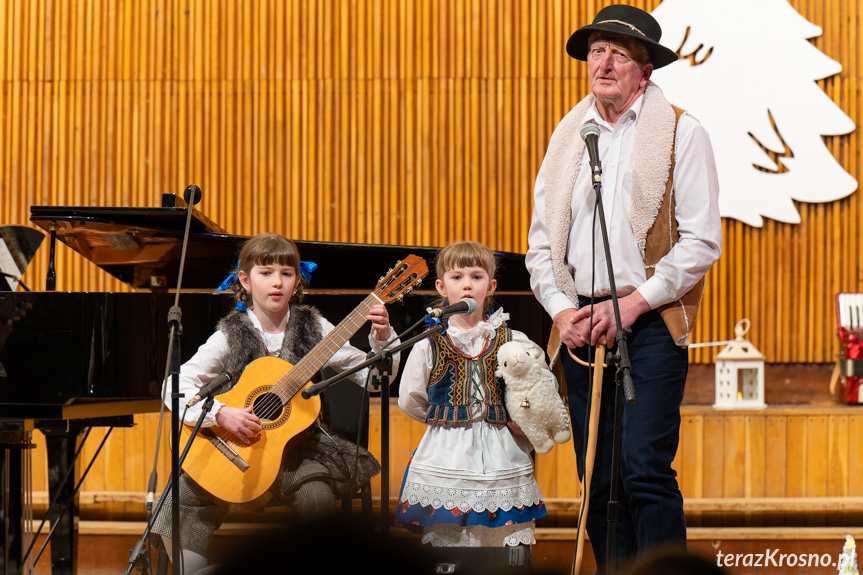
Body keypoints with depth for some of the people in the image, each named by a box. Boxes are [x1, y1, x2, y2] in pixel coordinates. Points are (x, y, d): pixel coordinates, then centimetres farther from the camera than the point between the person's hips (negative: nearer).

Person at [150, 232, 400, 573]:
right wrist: (221, 414, -25)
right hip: (238, 444, 0)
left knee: (318, 500, -31)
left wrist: (382, 338, -16)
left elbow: (374, 378, 2)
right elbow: (177, 386, -11)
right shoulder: (230, 337, -1)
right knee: (186, 496, -22)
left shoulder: (313, 329, 3)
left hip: (298, 442, 0)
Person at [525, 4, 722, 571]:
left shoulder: (683, 134, 1)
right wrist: (562, 310, -1)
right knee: (598, 480, 5)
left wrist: (634, 304, -12)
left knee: (645, 470, -14)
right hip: (581, 326, 5)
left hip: (652, 321, -5)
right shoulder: (567, 136, 15)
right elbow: (541, 241, 15)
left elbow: (702, 241, -6)